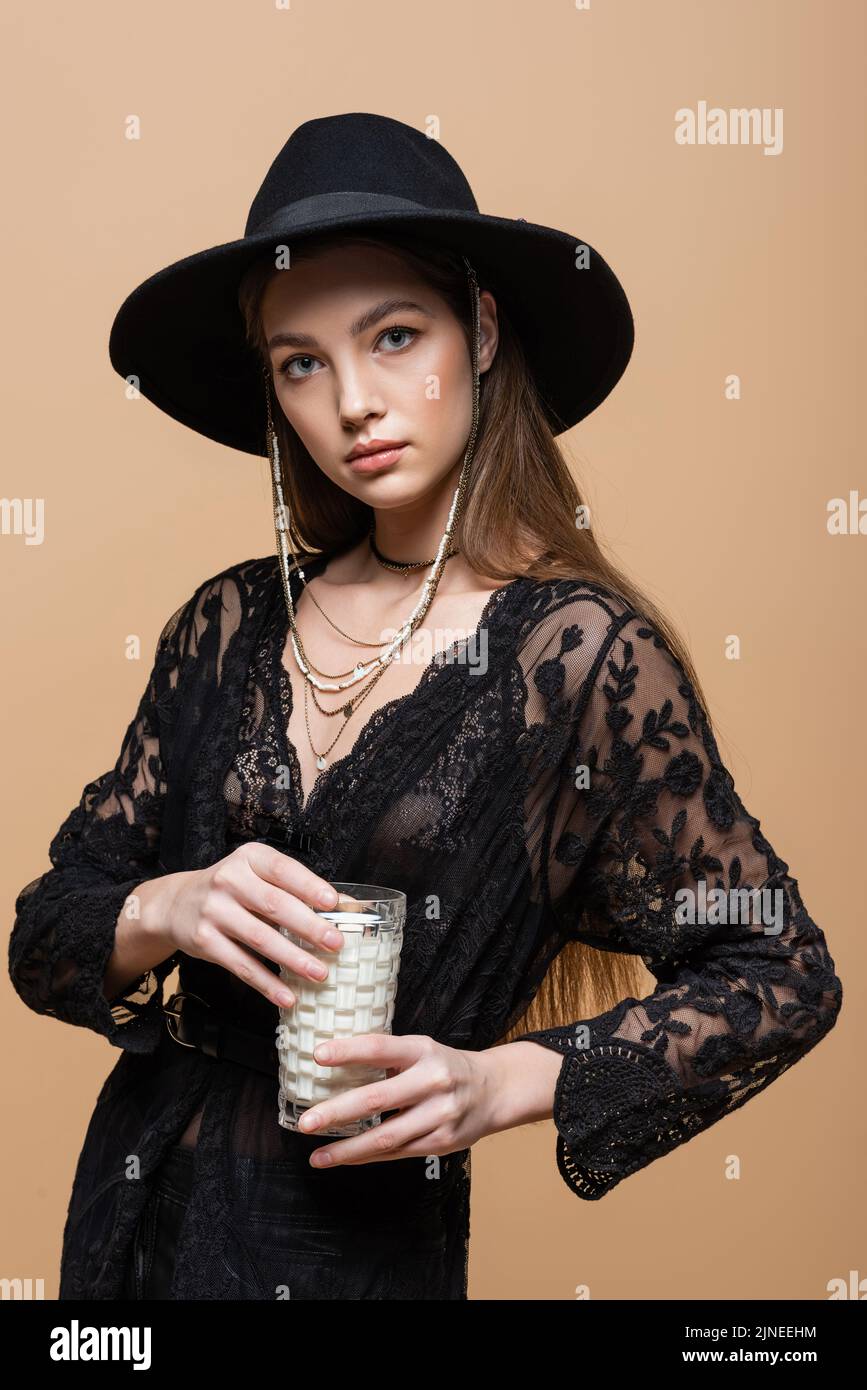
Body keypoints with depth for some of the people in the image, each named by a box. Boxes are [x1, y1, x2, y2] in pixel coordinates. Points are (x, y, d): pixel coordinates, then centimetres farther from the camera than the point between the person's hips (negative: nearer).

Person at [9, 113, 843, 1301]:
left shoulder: (585, 652, -15)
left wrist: (502, 1083, -20)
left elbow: (782, 976, -8)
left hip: (365, 1244, -4)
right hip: (136, 1203, 5)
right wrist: (164, 914, -21)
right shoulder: (231, 624, -3)